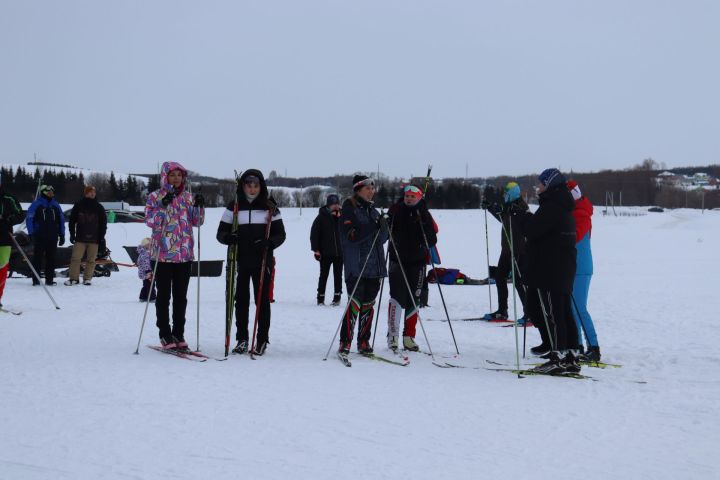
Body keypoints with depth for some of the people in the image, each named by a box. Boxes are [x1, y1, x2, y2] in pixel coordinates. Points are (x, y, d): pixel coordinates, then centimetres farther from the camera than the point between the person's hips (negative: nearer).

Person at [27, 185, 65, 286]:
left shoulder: (56, 205, 11)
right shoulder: (36, 204, -2)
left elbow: (61, 220, 15)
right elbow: (29, 218, -3)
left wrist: (62, 235, 11)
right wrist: (31, 233, -10)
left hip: (53, 237, 4)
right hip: (39, 236, -4)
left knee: (51, 258, 4)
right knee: (37, 257, 0)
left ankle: (49, 279, 9)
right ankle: (35, 279, 3)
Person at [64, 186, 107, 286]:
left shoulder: (99, 207, 6)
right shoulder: (78, 206, 3)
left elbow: (103, 223, 8)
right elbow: (72, 220, 6)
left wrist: (101, 237, 3)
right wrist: (72, 234, 0)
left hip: (94, 238, 1)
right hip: (80, 238, -1)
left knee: (91, 260, 3)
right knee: (75, 258, -3)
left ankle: (87, 278, 10)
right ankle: (74, 278, 3)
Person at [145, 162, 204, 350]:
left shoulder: (188, 197, 10)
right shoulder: (155, 197, -1)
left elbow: (197, 222, 8)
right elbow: (150, 222, -11)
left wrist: (199, 206, -9)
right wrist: (163, 205, -23)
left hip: (185, 253, 4)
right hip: (164, 253, -4)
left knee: (181, 296, 8)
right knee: (164, 296, 2)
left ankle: (178, 334, 16)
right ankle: (165, 335, 9)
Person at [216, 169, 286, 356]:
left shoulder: (270, 207, 5)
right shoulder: (234, 207, 7)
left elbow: (280, 234, 6)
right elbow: (221, 232, 8)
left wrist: (269, 243, -15)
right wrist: (228, 237, -16)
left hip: (262, 261, -1)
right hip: (240, 261, 1)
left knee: (262, 299, 0)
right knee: (241, 299, 5)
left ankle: (262, 340, 8)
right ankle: (242, 339, 15)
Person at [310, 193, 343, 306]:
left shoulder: (341, 216, 4)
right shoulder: (321, 217, -4)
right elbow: (314, 234, -4)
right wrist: (316, 250, -7)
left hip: (339, 253, 3)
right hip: (325, 253, -3)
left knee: (338, 275, 8)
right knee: (324, 275, 3)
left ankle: (337, 297, 15)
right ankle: (321, 297, 9)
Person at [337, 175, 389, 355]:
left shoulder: (373, 210, 17)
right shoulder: (349, 209, -2)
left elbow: (382, 239, 13)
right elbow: (351, 236, -14)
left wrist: (383, 227, -8)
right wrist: (373, 226, -19)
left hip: (374, 266, 6)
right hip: (356, 266, -6)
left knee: (368, 305, 7)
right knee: (355, 304, -11)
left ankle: (364, 341, 14)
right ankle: (345, 342, -4)